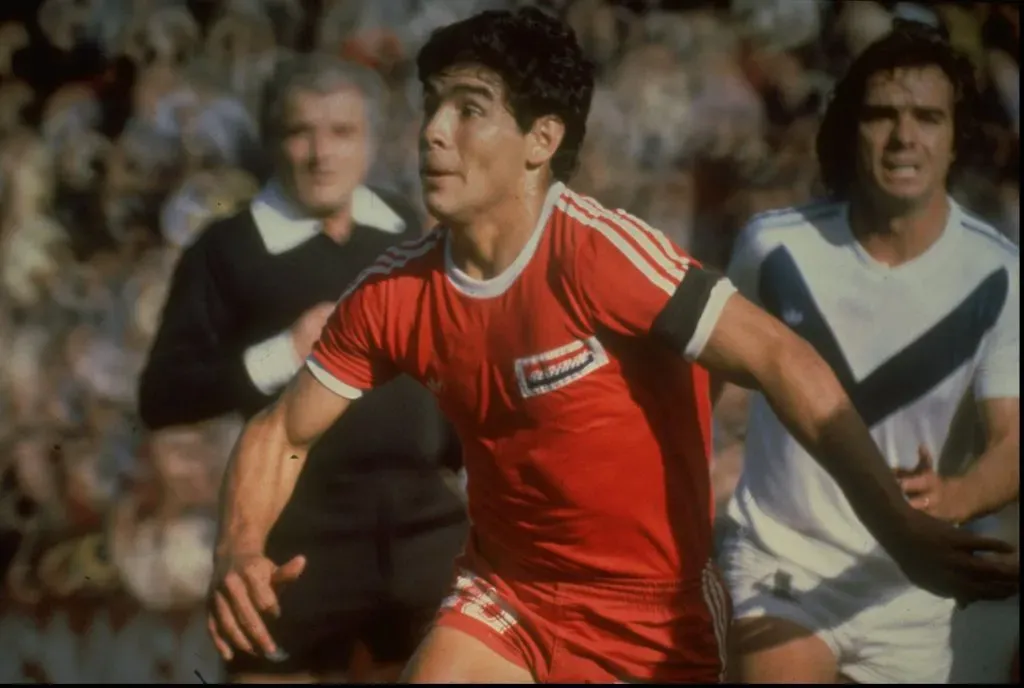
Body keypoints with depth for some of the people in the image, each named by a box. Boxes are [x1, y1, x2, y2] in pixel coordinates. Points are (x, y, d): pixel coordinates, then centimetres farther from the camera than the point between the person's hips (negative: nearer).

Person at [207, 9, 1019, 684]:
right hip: (505, 594, 4)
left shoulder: (600, 253, -23)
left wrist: (898, 526, -40)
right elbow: (281, 433, 4)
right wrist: (241, 550, -19)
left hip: (655, 611, -4)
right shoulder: (394, 291, -7)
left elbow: (780, 360, -29)